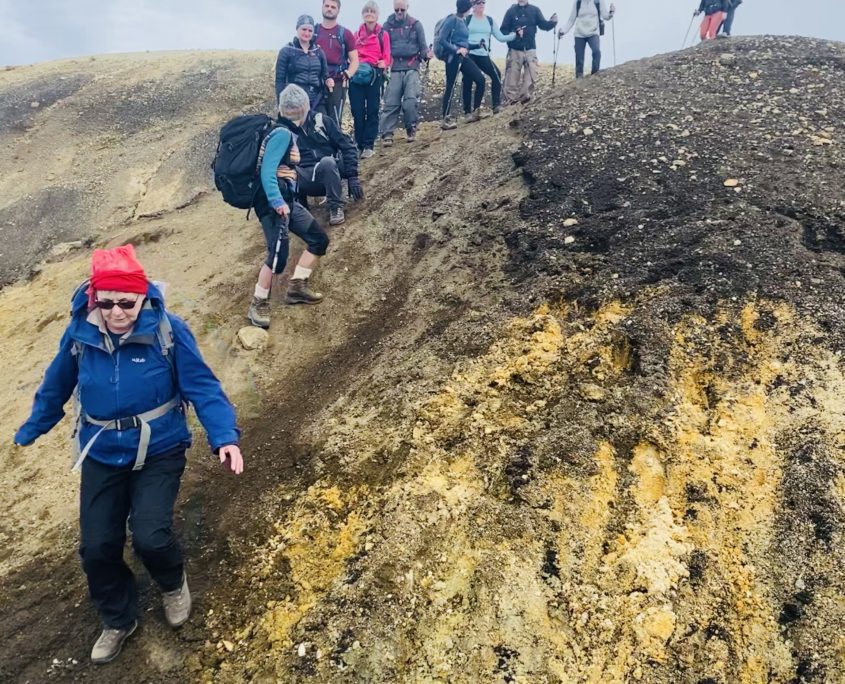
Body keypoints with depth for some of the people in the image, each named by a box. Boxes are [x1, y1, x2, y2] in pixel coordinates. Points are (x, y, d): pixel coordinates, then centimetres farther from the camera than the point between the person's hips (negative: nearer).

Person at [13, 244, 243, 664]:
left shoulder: (168, 330, -19)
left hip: (158, 452, -3)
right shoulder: (80, 332, -10)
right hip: (101, 456, 4)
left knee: (149, 537, -15)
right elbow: (56, 386, 7)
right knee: (96, 547, 6)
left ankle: (173, 583, 22)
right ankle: (118, 621, 34)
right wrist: (30, 430, 21)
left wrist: (225, 436, -29)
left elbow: (202, 387, -16)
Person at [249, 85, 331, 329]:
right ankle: (258, 305, -2)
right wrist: (277, 202, -29)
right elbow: (267, 171, -23)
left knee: (319, 239, 11)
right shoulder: (282, 134, -15)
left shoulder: (289, 134, 13)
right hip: (273, 202, -10)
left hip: (287, 200, 10)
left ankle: (296, 287, 20)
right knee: (279, 255, -17)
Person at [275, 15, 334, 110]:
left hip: (316, 102, 4)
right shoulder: (286, 51, 2)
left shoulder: (319, 51, 13)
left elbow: (324, 74, 19)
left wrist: (328, 80, -6)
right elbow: (280, 80, 0)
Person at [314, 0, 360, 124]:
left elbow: (355, 60, 4)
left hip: (337, 83, -2)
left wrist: (346, 76, -12)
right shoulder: (312, 31, 12)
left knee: (334, 121, -2)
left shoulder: (345, 34, 7)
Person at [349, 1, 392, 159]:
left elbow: (387, 57, 3)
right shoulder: (357, 34, 14)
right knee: (357, 111, 1)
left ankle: (368, 146, 3)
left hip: (374, 75, -2)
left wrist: (383, 64, -17)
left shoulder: (383, 34, 5)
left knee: (372, 110, 0)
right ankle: (359, 144, 10)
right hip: (357, 75, 3)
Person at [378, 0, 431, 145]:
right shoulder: (387, 25, 8)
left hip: (411, 68, 0)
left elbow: (422, 46, 7)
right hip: (394, 69, 1)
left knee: (411, 100, -13)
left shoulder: (416, 25, 8)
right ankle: (387, 134, -4)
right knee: (391, 103, -6)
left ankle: (411, 129, 6)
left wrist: (426, 54, -15)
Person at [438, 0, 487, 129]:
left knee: (480, 79, 0)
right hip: (453, 57, -8)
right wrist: (456, 50, -18)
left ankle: (473, 112, 7)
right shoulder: (452, 20, -9)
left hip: (463, 57, 8)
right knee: (451, 87, -4)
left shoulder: (463, 21, 15)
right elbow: (442, 40, -14)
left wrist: (478, 45, 11)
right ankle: (446, 120, 1)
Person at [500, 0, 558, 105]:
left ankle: (526, 98, 11)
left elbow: (543, 25, 4)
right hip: (515, 50, -2)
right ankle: (510, 100, 6)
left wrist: (552, 22, -16)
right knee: (512, 76, -1)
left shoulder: (535, 10, 6)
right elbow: (503, 30, 0)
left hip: (530, 49, 2)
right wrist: (513, 34, -18)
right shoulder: (511, 11, 2)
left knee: (531, 76, 1)